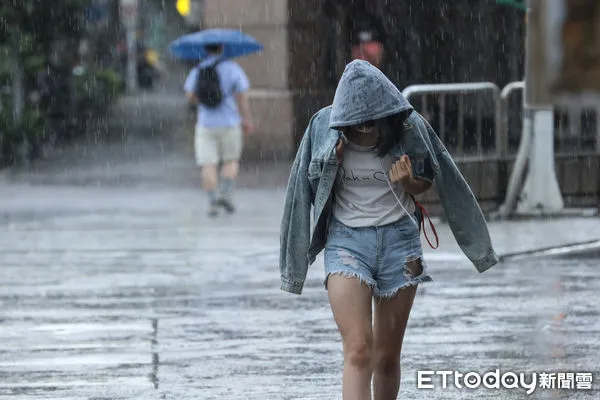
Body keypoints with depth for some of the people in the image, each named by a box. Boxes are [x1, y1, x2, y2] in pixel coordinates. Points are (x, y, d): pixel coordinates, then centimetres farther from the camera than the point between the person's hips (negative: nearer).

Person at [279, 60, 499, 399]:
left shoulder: (408, 127, -8)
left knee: (388, 355, 7)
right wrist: (334, 161, -15)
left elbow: (427, 184, 8)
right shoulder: (325, 128, -8)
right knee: (359, 352, -17)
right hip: (346, 240, -1)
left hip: (399, 237, 1)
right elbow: (312, 187, 5)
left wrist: (408, 182, -15)